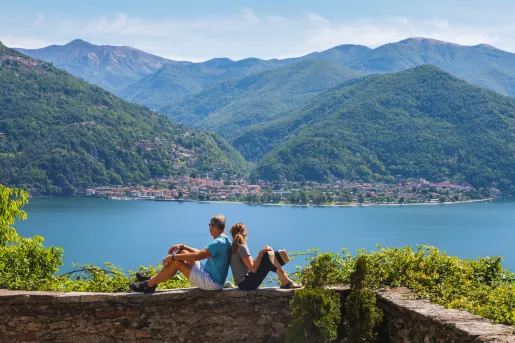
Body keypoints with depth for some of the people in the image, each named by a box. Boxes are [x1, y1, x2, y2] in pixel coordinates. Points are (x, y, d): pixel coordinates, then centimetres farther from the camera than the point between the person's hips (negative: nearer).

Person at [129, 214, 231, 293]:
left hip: (212, 283, -10)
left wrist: (172, 257, -20)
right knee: (183, 253, 9)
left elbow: (197, 256, -28)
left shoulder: (218, 243, -22)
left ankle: (148, 285, -2)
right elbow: (201, 253, 19)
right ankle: (153, 279, 11)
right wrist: (182, 246, 12)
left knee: (176, 262, -14)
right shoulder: (224, 240, 11)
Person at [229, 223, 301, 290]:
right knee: (268, 255, -13)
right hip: (247, 284, -9)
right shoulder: (242, 247, -15)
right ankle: (285, 281, -9)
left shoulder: (234, 248, 12)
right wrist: (261, 252, -12)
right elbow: (253, 269, -20)